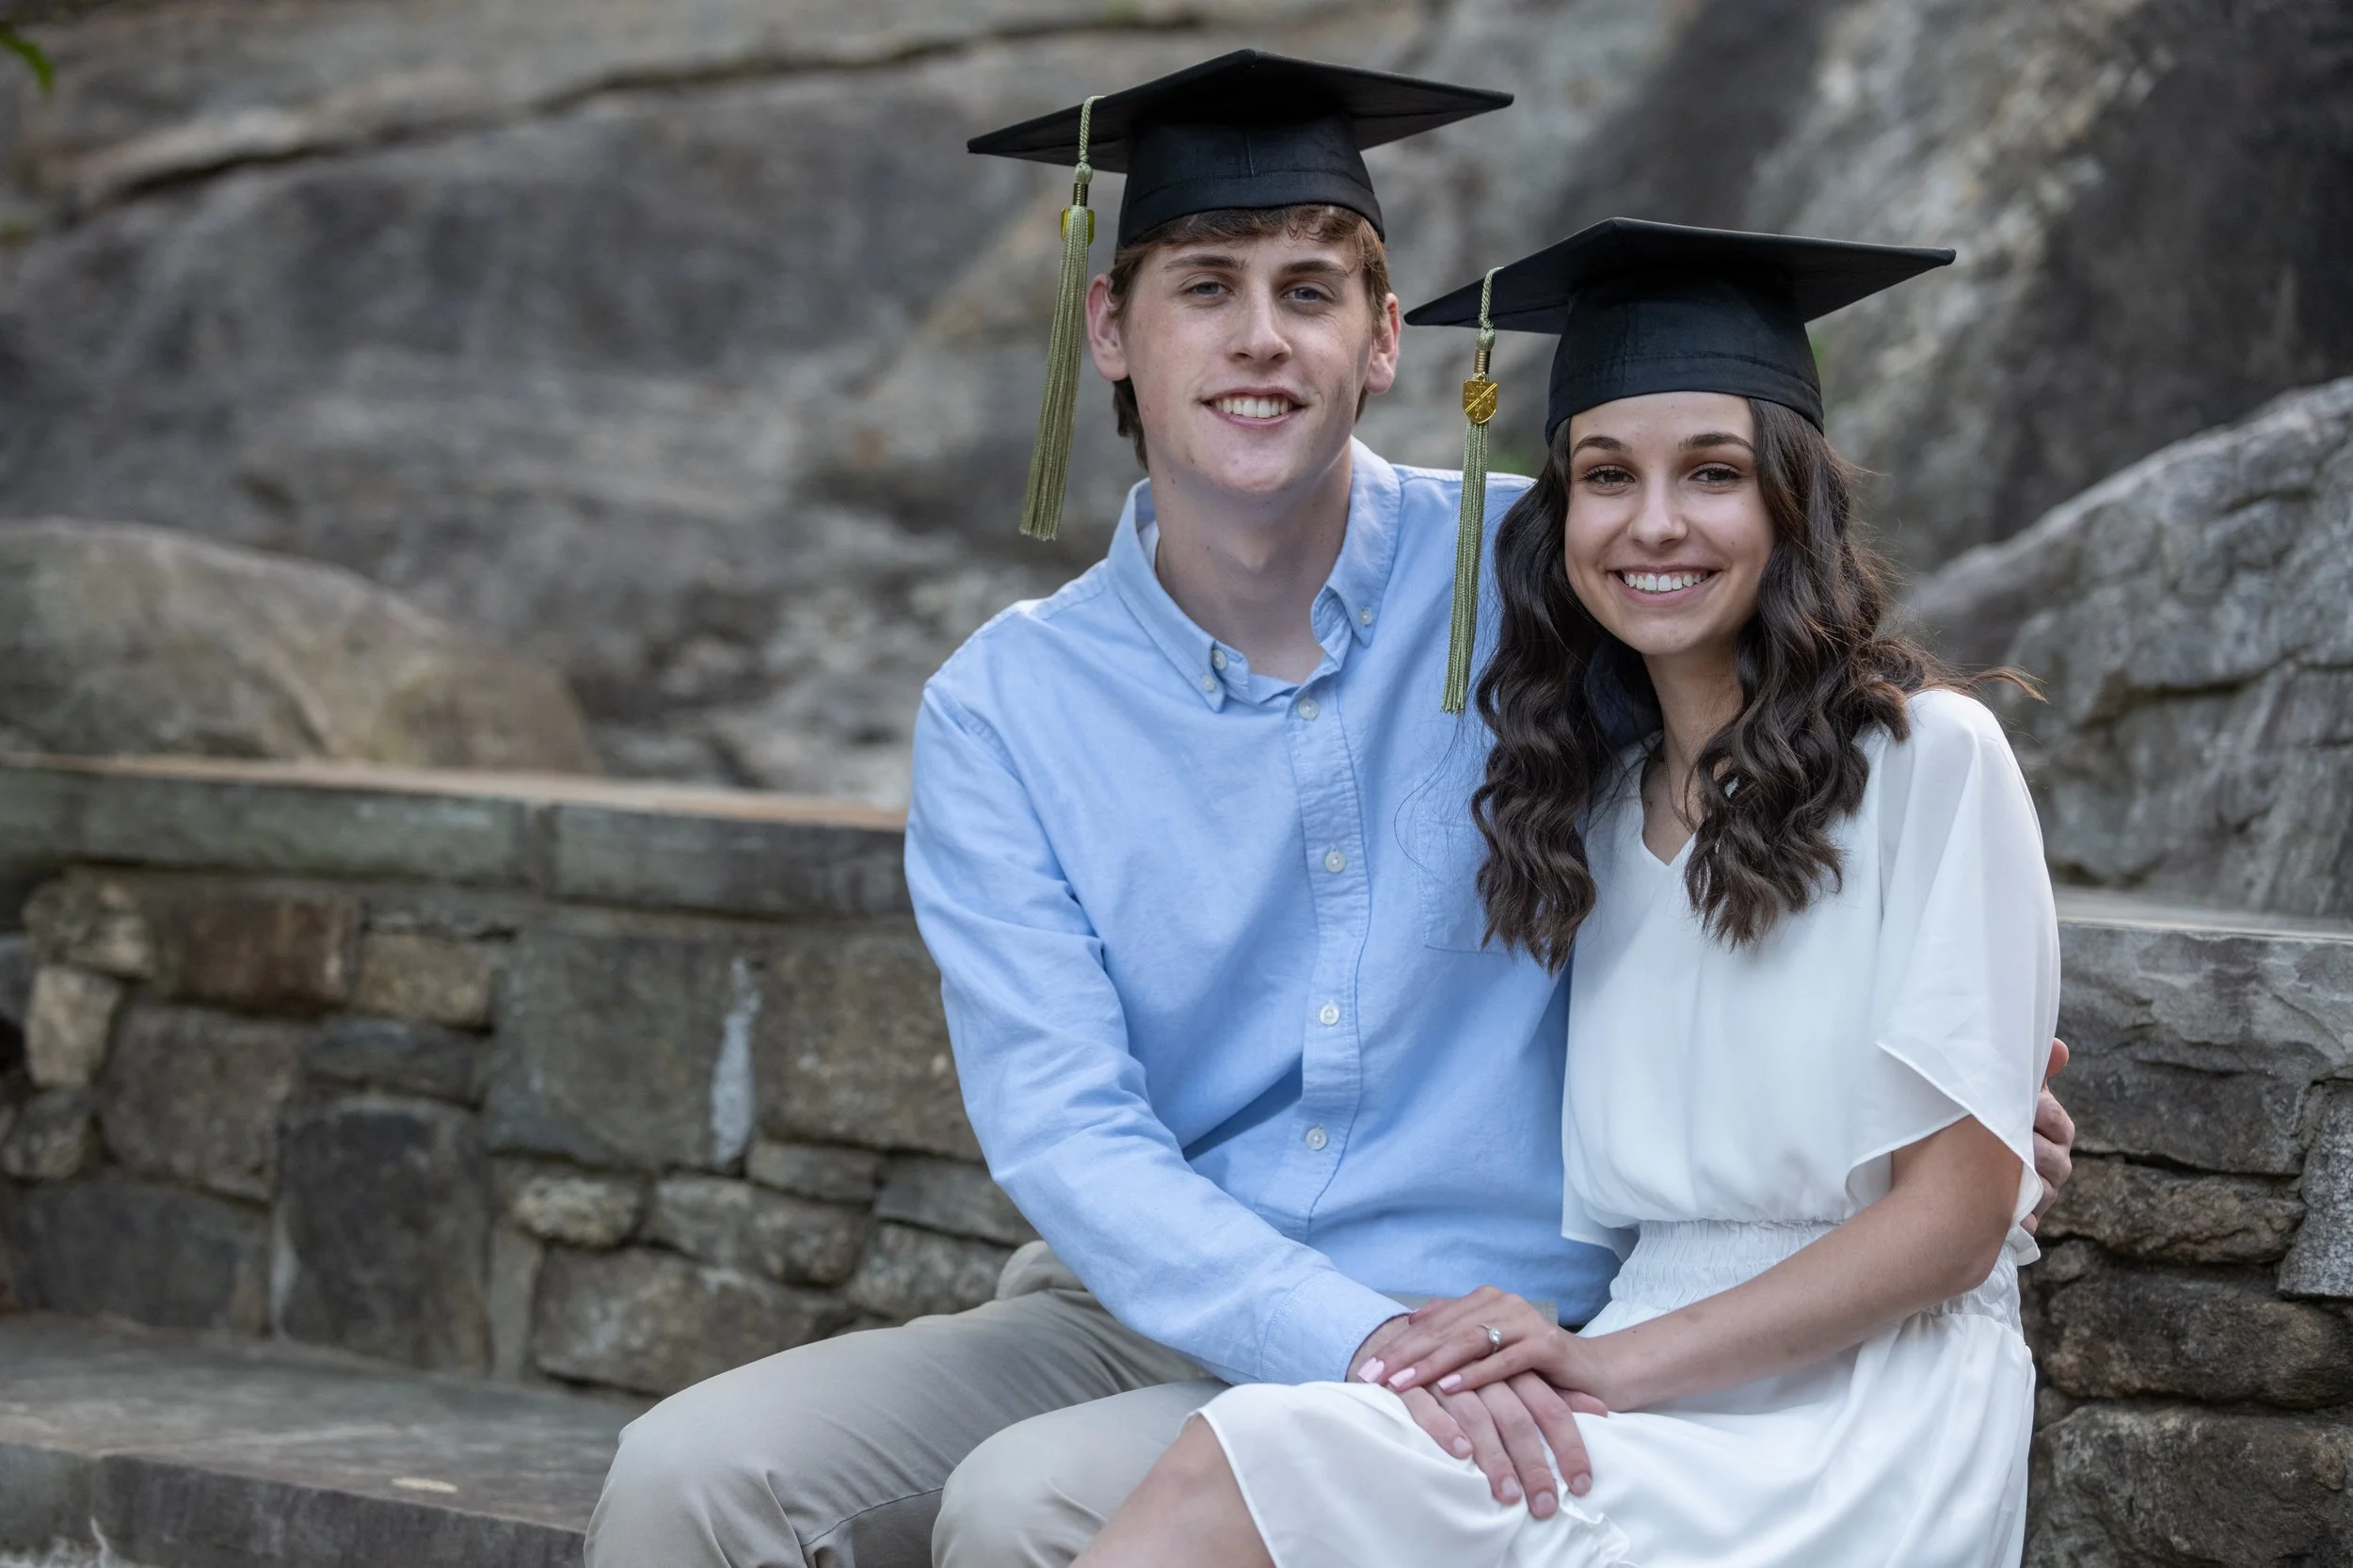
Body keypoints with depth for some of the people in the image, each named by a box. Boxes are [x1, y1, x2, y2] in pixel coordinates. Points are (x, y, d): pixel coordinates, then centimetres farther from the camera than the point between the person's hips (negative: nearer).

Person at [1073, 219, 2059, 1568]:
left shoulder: (1928, 757, -2)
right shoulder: (1601, 798, 17)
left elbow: (1955, 1216, -6)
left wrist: (1615, 1362, -13)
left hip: (1863, 1408, -5)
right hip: (1650, 1387, 5)